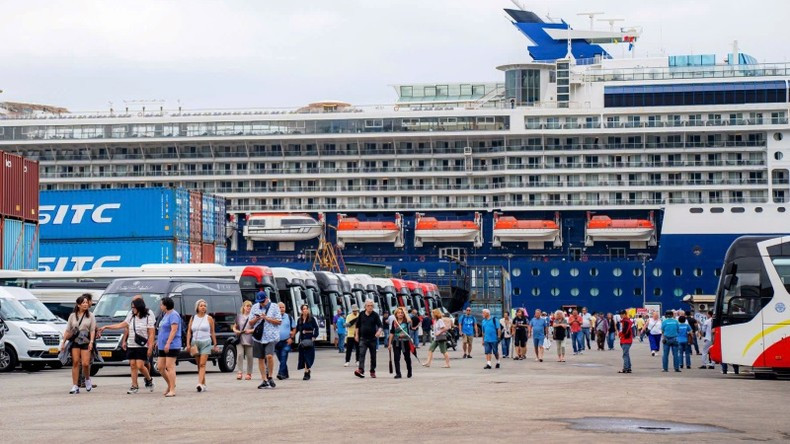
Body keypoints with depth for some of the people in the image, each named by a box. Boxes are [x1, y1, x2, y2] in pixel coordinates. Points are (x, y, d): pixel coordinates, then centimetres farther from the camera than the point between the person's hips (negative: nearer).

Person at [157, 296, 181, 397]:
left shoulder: (173, 315, -12)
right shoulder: (166, 315, 19)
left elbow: (174, 330, -20)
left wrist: (168, 343, -26)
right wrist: (158, 341, 26)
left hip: (172, 346, -10)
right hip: (163, 346, 10)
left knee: (170, 367, -11)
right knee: (160, 367, 8)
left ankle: (172, 390, -11)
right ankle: (170, 384, 23)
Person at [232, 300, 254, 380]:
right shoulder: (239, 316, 12)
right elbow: (234, 327, 20)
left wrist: (250, 331, -13)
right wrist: (236, 331, -1)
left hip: (249, 340, -2)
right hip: (240, 339, 2)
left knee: (249, 356, 0)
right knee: (240, 354, -11)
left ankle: (249, 373, 10)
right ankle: (240, 372, -11)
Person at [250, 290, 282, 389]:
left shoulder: (274, 307, 1)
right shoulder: (255, 307, 12)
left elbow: (279, 321, -2)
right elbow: (251, 322, 14)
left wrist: (266, 318, -12)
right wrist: (256, 319, -8)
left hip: (270, 336, -4)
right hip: (258, 337, 4)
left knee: (269, 356, -21)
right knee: (260, 359, 6)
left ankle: (270, 377, -4)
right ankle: (264, 380, 15)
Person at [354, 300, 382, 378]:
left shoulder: (375, 315, -2)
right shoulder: (361, 314, 4)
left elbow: (380, 325, -9)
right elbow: (358, 325, 14)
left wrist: (379, 331, -29)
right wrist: (357, 335, 11)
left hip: (372, 339, 0)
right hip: (363, 338, 0)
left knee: (373, 356, 7)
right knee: (361, 354, -15)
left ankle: (372, 371, 18)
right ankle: (361, 370, -26)